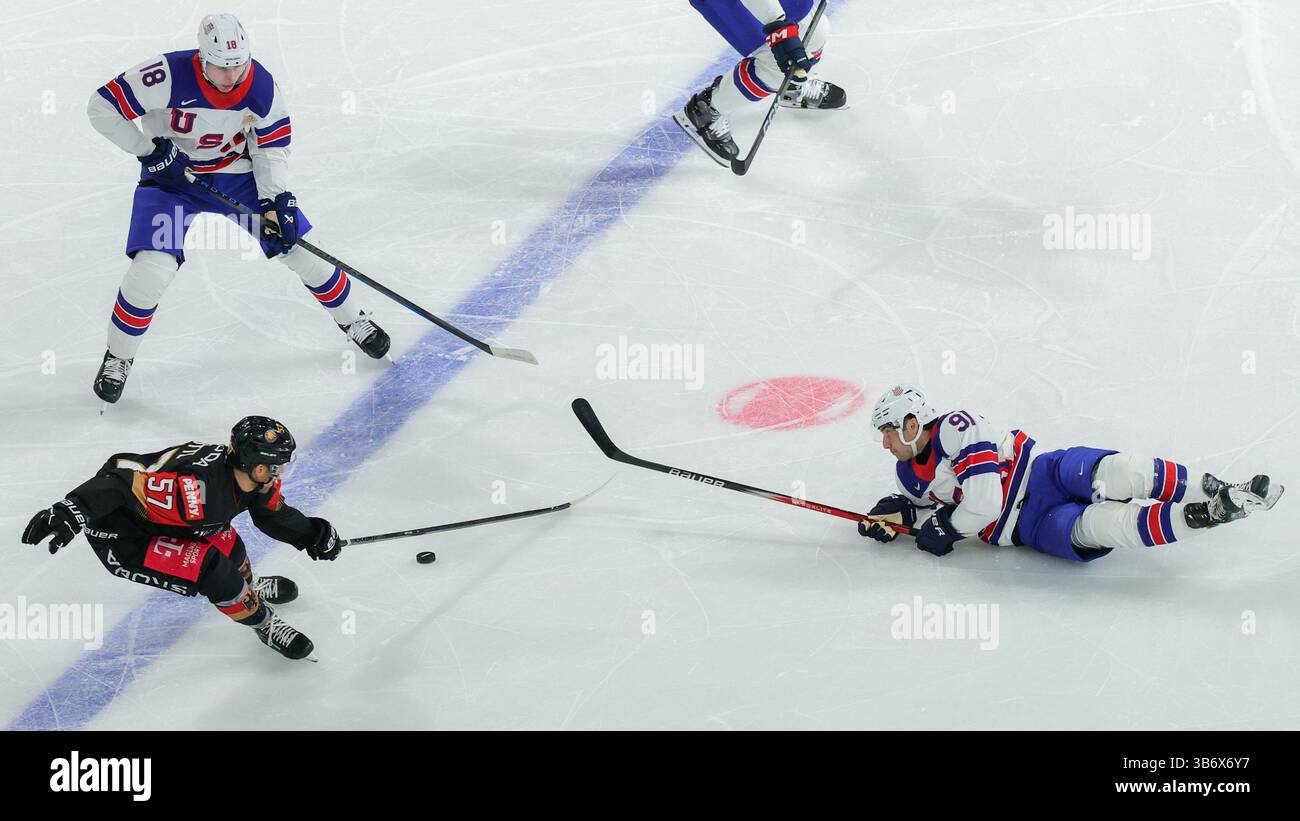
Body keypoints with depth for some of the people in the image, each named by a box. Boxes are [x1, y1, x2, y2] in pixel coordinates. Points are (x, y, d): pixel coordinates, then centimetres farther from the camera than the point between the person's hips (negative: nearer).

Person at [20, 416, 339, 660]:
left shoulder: (257, 479, -11)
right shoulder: (196, 486, -38)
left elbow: (275, 516, 12)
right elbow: (123, 477, -41)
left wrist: (313, 535, 4)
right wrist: (73, 510, -51)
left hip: (157, 522, 8)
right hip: (119, 539, -8)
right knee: (214, 569, -18)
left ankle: (249, 586, 46)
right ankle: (264, 623, 5)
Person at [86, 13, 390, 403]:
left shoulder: (261, 85, -19)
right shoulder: (169, 76, -30)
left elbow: (272, 144, -4)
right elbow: (102, 107, -22)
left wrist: (276, 199, -16)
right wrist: (150, 150, -22)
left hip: (236, 172, 3)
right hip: (170, 173, -3)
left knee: (299, 246, 1)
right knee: (152, 269, -19)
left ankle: (353, 320, 26)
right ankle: (118, 358, 4)